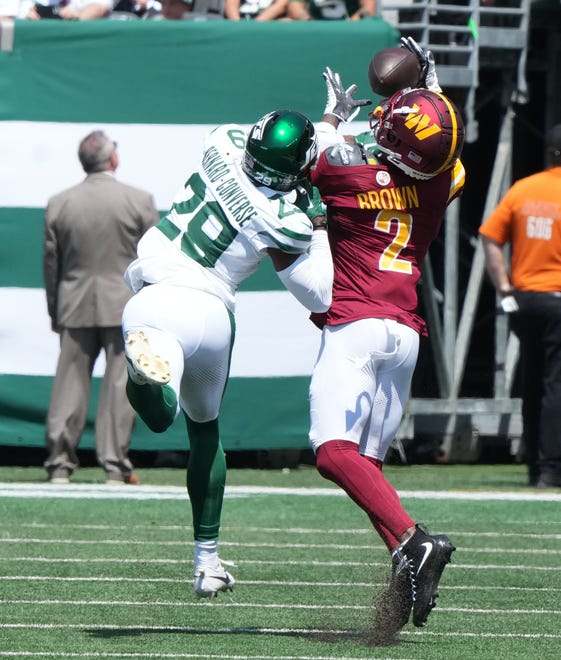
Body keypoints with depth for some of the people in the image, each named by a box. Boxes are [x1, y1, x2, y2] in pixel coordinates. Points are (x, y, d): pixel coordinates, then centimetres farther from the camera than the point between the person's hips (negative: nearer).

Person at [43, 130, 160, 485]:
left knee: (70, 385, 6)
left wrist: (55, 312, 17)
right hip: (125, 307, -2)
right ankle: (115, 463, 0)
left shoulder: (58, 204, 2)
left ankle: (60, 462, 4)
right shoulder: (139, 201, -5)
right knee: (120, 385, 1)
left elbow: (51, 264, 8)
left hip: (76, 308, 2)